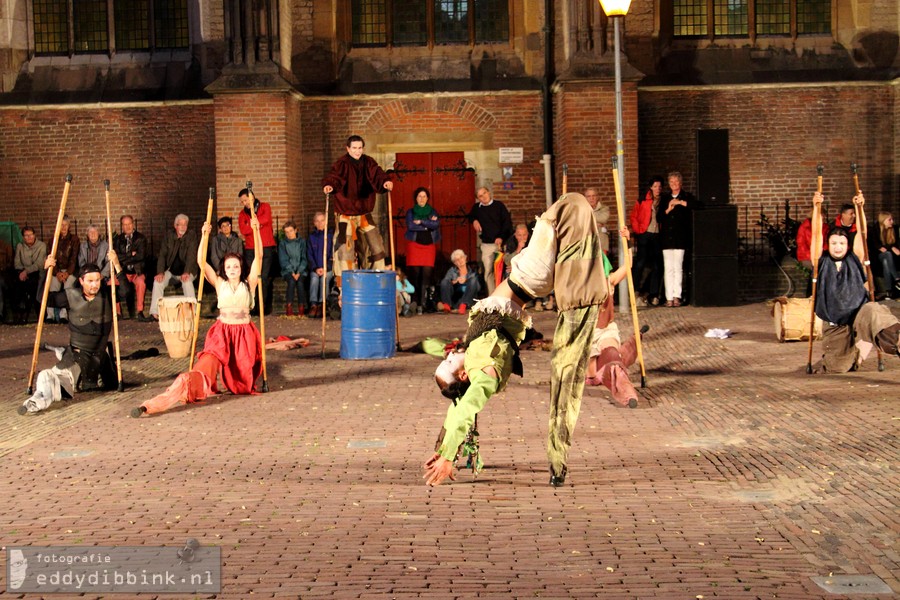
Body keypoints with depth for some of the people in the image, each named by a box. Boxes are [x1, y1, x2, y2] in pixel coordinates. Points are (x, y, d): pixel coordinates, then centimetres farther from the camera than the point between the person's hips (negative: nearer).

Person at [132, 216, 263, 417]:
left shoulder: (249, 284, 4)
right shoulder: (219, 284, 5)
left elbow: (258, 257, -6)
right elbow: (201, 261, -4)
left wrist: (256, 231, -15)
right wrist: (205, 236, -13)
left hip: (244, 334, 1)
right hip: (221, 333, -1)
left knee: (243, 384, 3)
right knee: (204, 369, -21)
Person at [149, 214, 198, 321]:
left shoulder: (191, 236, -5)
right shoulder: (169, 236, 4)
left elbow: (191, 255, -15)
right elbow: (162, 254, 0)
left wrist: (186, 272, -30)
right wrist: (160, 272, -16)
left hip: (185, 272, -3)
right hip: (171, 270, 3)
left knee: (187, 281, -34)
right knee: (158, 281, -23)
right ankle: (155, 313, -22)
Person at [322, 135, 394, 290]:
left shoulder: (368, 163, 2)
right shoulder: (342, 164, -11)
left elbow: (377, 175, -13)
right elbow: (333, 176, -27)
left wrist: (386, 182, -35)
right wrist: (329, 185, -50)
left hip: (364, 213, 5)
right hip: (346, 214, -5)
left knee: (376, 245, 11)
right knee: (346, 248, -7)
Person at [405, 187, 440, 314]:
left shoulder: (433, 212, 13)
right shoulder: (411, 212, 9)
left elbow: (436, 224, -6)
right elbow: (410, 226, -9)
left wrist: (421, 222, -8)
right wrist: (428, 224, -6)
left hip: (429, 245, 1)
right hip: (414, 245, -1)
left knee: (427, 274, -9)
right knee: (415, 274, -8)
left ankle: (422, 303, -11)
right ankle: (414, 302, -6)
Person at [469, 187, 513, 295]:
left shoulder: (499, 205, 2)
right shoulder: (477, 208, 11)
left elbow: (508, 222, -2)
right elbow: (470, 216, 34)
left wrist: (501, 237, -13)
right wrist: (474, 221, 11)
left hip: (501, 243, -3)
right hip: (486, 244, 3)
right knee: (488, 272, -2)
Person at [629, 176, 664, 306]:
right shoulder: (642, 201, 4)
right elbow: (633, 217, 6)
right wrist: (637, 231, -3)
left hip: (658, 236, 3)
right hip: (645, 234, -3)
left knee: (657, 265, 2)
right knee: (640, 262, -13)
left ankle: (653, 295, 7)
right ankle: (634, 291, -9)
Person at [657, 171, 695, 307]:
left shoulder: (686, 196, 7)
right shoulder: (665, 198, 17)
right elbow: (658, 218, 14)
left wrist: (681, 202, -16)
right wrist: (668, 210, -3)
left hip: (680, 238, -3)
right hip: (666, 237, 3)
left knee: (678, 267, -8)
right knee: (668, 269, 0)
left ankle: (677, 296, -8)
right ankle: (669, 297, -1)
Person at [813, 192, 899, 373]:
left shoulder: (854, 260, 5)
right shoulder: (822, 262, 3)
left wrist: (860, 207, -8)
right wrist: (816, 207, -11)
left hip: (857, 316, 0)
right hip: (834, 326, 1)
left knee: (872, 311, -37)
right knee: (837, 368, 1)